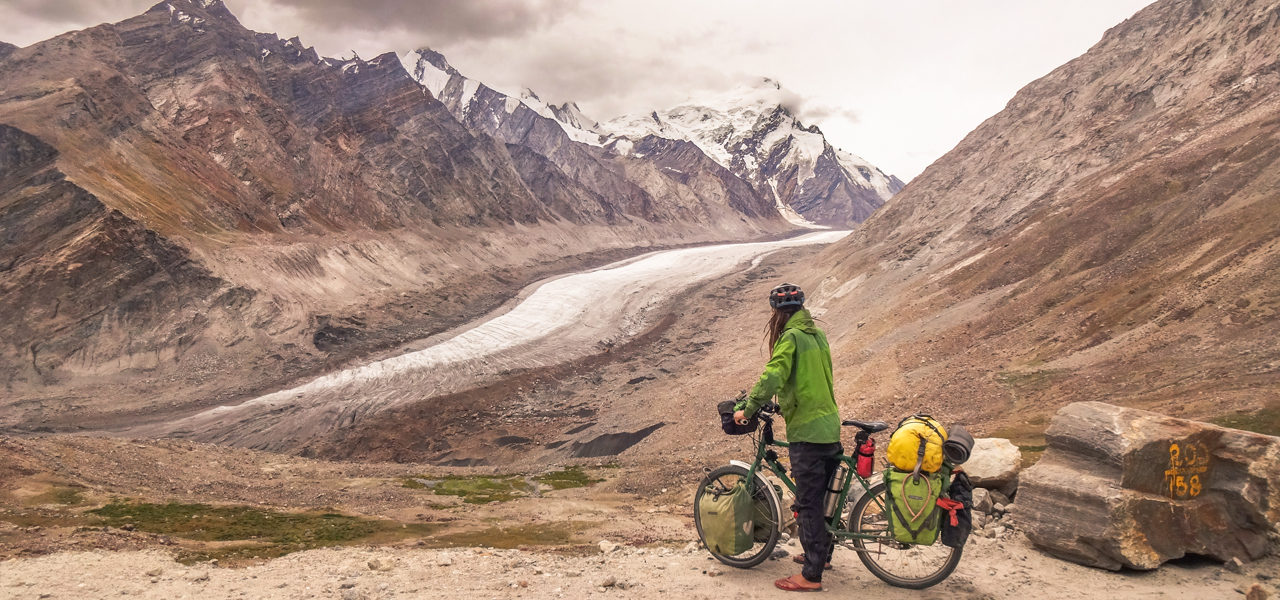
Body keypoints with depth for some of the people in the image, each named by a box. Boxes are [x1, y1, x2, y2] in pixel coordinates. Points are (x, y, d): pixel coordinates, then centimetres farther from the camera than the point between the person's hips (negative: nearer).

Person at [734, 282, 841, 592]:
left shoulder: (791, 337, -14)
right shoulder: (818, 335, 11)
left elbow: (772, 377, -25)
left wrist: (747, 409, -14)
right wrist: (786, 402, 25)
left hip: (807, 432, -8)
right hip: (830, 428, 8)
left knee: (807, 504, -3)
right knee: (824, 497, 21)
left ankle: (811, 575, 2)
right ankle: (822, 553, 36)